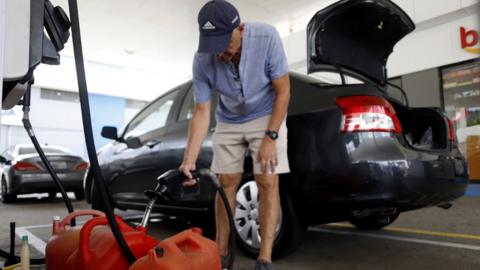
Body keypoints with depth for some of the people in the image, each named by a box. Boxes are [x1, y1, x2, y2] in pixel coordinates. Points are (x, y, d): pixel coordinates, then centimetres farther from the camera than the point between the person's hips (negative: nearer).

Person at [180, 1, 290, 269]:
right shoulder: (202, 60, -22)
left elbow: (283, 91, -18)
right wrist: (189, 159, -26)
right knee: (226, 183, 2)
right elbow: (202, 112, -17)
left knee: (268, 182, -10)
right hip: (228, 123, 2)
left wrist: (271, 137, -21)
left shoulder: (266, 37, -28)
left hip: (266, 116, -2)